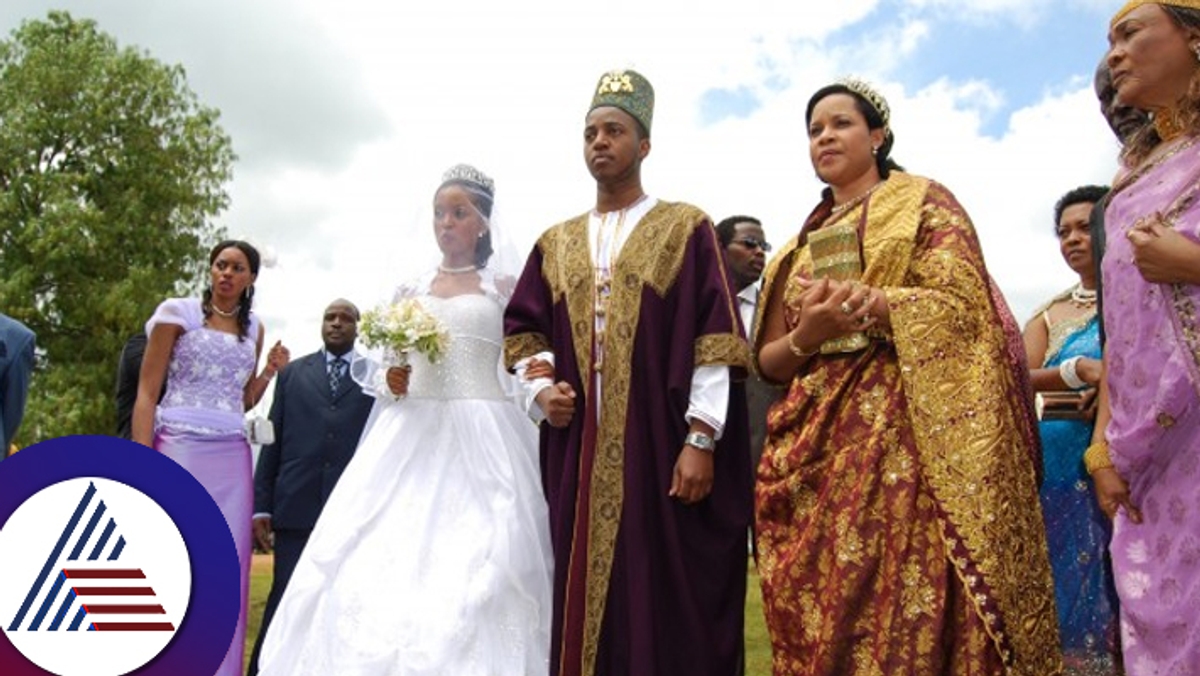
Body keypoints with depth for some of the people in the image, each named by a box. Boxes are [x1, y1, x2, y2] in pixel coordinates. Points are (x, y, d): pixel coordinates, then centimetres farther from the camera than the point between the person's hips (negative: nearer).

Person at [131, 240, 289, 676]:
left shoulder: (253, 328, 13)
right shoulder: (177, 312, 2)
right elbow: (146, 393, -3)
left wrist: (270, 371, 1)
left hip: (231, 457, 4)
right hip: (177, 449, -4)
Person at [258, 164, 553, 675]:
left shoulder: (505, 288, 8)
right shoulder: (410, 291, 16)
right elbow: (381, 364, 16)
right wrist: (389, 381, -4)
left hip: (481, 438, -3)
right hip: (412, 435, 3)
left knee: (479, 565, -8)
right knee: (383, 559, -5)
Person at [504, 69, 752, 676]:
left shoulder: (686, 228, 3)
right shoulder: (556, 243, 17)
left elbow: (713, 340, -5)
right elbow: (522, 329, 17)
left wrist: (701, 438, -12)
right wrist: (540, 389, -2)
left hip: (661, 447, -4)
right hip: (578, 453, 4)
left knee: (667, 597, 1)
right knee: (585, 595, 8)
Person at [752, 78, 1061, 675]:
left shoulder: (924, 202, 9)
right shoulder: (801, 245, 21)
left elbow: (961, 302, -6)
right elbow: (768, 360, 16)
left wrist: (863, 302, -18)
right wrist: (805, 336, -6)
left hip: (908, 431, -4)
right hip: (816, 446, 5)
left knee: (911, 608, -11)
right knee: (819, 611, 0)